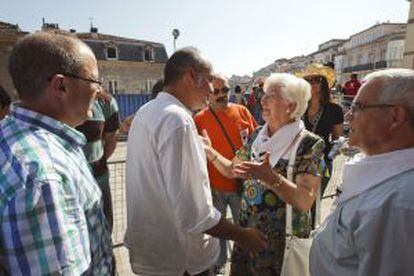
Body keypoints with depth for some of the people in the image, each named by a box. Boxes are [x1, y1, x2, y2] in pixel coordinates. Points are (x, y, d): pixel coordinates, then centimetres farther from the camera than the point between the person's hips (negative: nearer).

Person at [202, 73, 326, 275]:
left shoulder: (309, 143, -17)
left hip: (283, 240, -5)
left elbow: (305, 202, -23)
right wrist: (210, 152, -1)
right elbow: (234, 170, 8)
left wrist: (270, 177, -35)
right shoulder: (257, 135, 0)